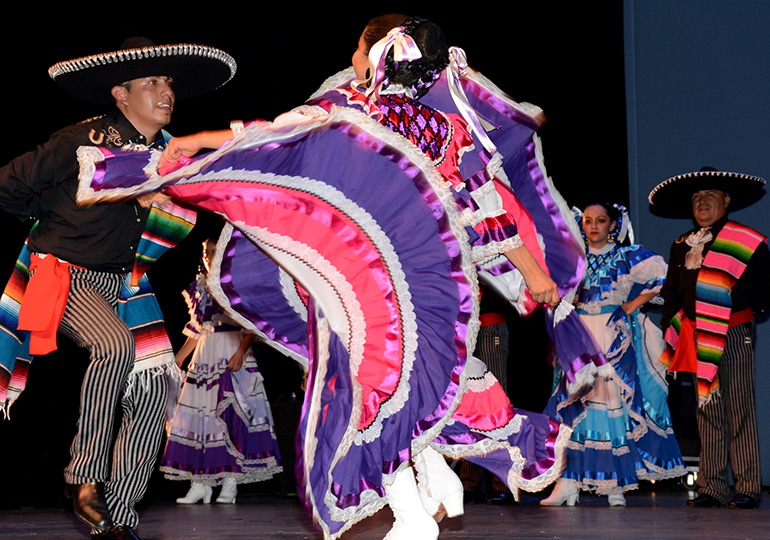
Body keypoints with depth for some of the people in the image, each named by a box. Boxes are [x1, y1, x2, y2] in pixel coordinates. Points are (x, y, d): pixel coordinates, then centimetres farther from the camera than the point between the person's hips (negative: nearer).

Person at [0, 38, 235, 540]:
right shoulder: (83, 141, -15)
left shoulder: (168, 153, 2)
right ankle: (86, 481, -18)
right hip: (64, 273, -6)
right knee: (116, 344, -33)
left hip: (121, 282, 6)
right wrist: (54, 221, 9)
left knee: (151, 389, -8)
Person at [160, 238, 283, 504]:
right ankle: (200, 484, 0)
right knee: (200, 411, -1)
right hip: (205, 354, 5)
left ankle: (230, 484, -8)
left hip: (232, 353, -5)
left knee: (231, 412, -11)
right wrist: (175, 362, 17)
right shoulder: (200, 288, 15)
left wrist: (241, 351, -22)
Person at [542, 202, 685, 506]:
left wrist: (635, 304, -3)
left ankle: (615, 484, 0)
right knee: (572, 402, -5)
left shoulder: (628, 256, 3)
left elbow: (664, 276, -2)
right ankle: (567, 483, -6)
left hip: (615, 338, -3)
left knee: (615, 402, -6)